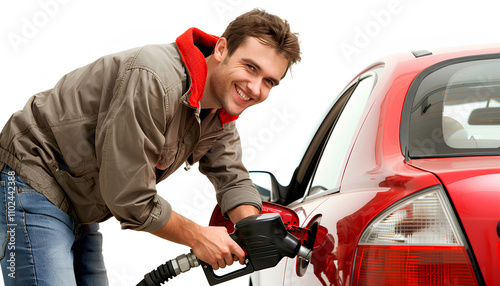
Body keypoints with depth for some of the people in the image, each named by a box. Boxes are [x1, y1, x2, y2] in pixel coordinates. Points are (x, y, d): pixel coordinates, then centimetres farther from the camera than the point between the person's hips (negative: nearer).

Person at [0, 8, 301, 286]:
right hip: (34, 182, -9)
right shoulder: (153, 81, -29)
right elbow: (129, 197, -27)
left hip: (79, 209, 9)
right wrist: (196, 236, -16)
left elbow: (233, 180, 5)